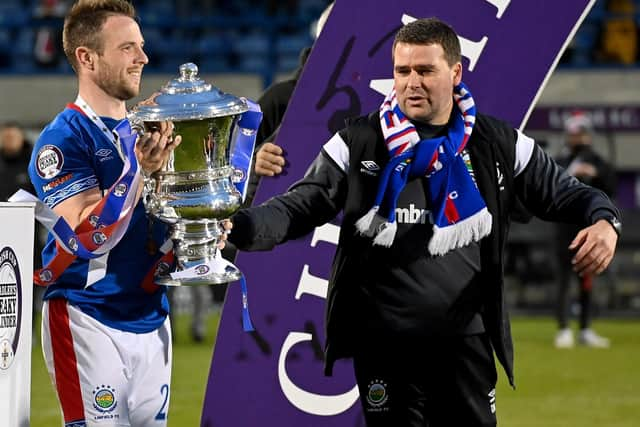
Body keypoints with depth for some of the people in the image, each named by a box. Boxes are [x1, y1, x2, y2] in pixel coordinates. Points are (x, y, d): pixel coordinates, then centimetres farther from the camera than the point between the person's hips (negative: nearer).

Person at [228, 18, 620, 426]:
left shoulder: (496, 145, 3)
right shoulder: (358, 144, 0)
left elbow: (562, 192, 11)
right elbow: (301, 206, -4)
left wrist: (603, 221, -11)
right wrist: (238, 228, -22)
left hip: (465, 338, 1)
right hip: (382, 341, -1)